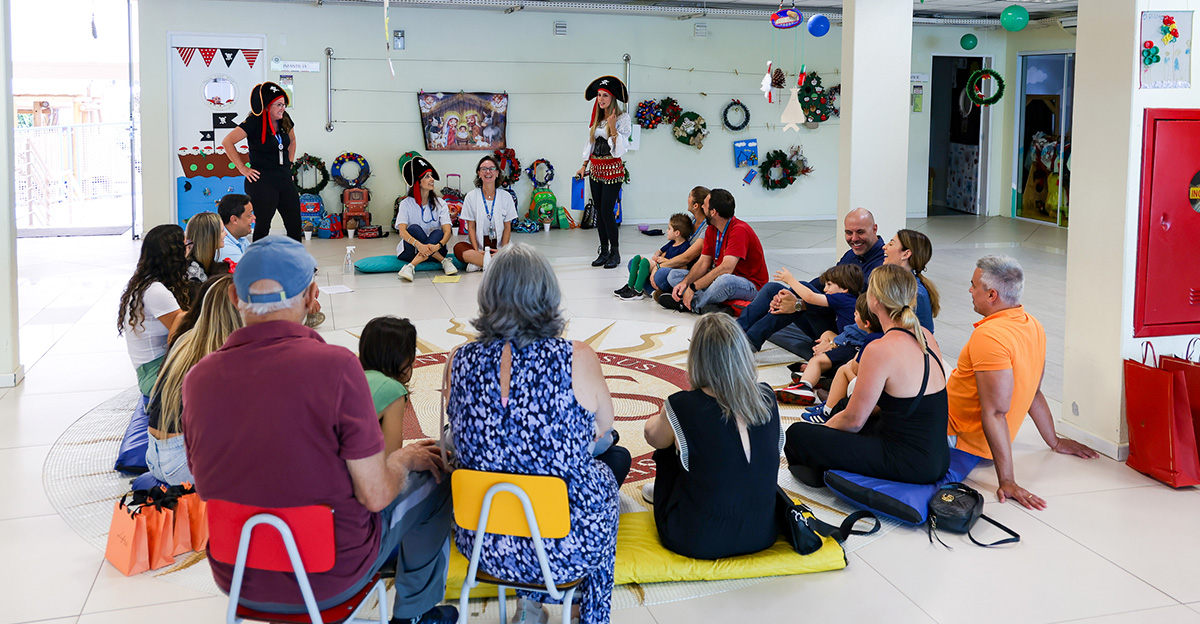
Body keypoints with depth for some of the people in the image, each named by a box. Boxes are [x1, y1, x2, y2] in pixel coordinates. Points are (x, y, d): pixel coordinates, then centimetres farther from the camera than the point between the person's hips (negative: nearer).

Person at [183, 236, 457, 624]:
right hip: (330, 584, -5)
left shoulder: (197, 378, -10)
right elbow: (375, 495, -20)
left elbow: (206, 485, 5)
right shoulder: (335, 366, -24)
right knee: (431, 478, 18)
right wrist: (405, 459, 3)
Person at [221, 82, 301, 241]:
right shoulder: (254, 123, -13)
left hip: (285, 180, 7)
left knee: (295, 227, 7)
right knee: (263, 228, -1)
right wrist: (243, 168, -12)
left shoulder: (285, 120, 6)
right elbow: (227, 142, -14)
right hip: (262, 182, -7)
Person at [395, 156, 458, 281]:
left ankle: (411, 266, -40)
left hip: (434, 251, 1)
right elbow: (402, 231, -18)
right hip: (410, 250, -1)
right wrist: (418, 245, -39)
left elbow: (447, 231, -10)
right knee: (414, 228, -28)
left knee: (438, 233, -28)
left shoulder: (439, 203, 3)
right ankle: (444, 261, -27)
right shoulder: (406, 204, -2)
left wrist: (438, 246, -34)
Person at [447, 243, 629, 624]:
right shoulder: (577, 359, -18)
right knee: (614, 459, 29)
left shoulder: (460, 361, -8)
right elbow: (604, 427, 2)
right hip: (566, 548, -4)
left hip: (481, 544, 4)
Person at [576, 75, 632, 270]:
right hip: (595, 168, 6)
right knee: (599, 212, 6)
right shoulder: (595, 119, 11)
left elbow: (621, 148, -12)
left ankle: (615, 252, 0)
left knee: (607, 211, -10)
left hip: (612, 169, -6)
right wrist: (584, 166, 15)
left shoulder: (622, 118, -6)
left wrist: (613, 128, -21)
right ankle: (604, 251, 14)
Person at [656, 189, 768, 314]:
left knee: (724, 280, -43)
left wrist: (693, 287, -30)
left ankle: (692, 304, -16)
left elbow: (726, 268, -30)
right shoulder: (712, 230, 6)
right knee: (674, 275, 0)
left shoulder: (740, 230, -21)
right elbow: (703, 262, 5)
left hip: (750, 285, -9)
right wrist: (685, 283, -15)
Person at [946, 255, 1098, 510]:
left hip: (964, 441, -9)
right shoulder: (1032, 325, 2)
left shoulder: (988, 336, -28)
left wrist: (1007, 481, -30)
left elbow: (995, 413, -30)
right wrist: (1055, 441, 23)